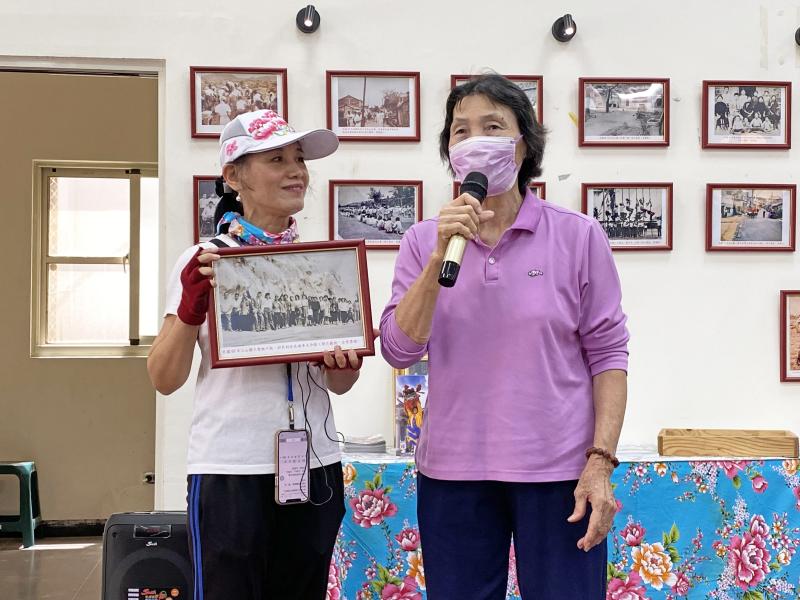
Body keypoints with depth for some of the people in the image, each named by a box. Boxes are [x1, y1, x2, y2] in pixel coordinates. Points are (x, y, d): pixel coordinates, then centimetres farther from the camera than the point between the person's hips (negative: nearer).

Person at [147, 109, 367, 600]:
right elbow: (165, 379, -4)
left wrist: (342, 365, -8)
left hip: (315, 467, 4)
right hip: (231, 471, -3)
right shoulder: (206, 262, -3)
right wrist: (192, 305, -18)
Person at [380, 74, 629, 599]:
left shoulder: (579, 236, -2)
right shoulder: (424, 241, 4)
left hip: (557, 473, -2)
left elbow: (607, 354, -1)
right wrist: (441, 255, -14)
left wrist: (601, 462, -8)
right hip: (452, 473, 2)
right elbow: (399, 350, -5)